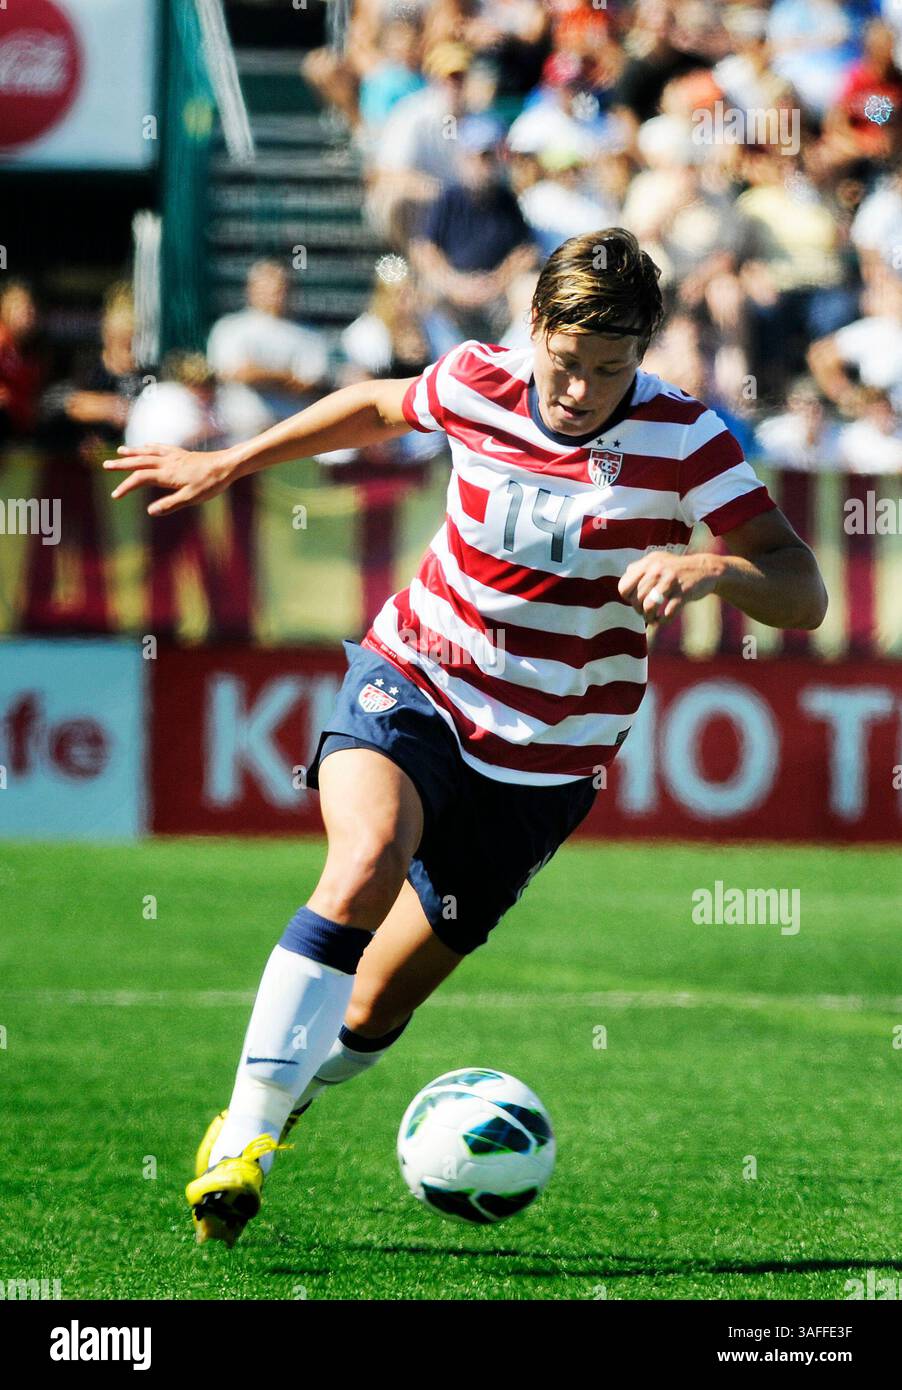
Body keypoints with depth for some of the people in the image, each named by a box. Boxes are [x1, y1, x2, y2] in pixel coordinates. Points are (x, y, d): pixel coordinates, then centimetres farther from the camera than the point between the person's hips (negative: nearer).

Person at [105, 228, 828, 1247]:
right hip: (411, 682, 0)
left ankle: (278, 1101, 36)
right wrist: (225, 465, 20)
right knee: (368, 860, -33)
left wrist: (711, 570, -41)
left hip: (541, 761, 0)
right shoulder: (476, 383, -8)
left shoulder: (682, 439, -16)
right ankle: (239, 1141, -31)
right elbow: (380, 407, 16)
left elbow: (804, 596, -21)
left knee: (371, 1015, 3)